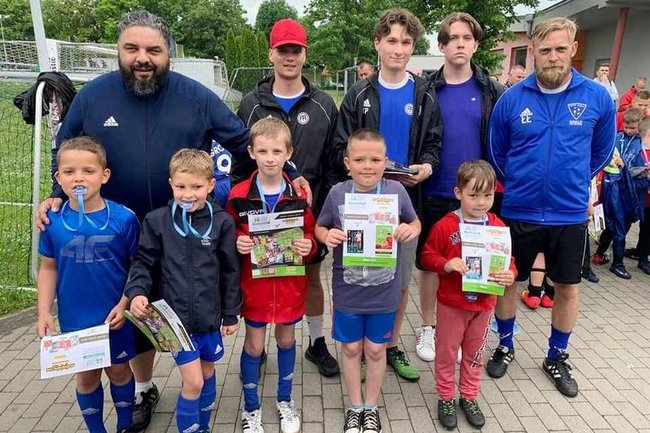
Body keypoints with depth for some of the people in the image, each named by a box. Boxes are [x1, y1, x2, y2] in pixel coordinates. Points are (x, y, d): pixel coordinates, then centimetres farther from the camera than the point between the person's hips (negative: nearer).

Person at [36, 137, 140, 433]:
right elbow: (48, 268, 2)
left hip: (114, 316, -2)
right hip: (74, 319, 2)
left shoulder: (123, 218, -15)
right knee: (86, 376, 17)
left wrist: (125, 303, -13)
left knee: (118, 371, 16)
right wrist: (44, 312, -3)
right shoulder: (53, 220, -7)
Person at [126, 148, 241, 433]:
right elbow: (144, 262, 0)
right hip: (176, 317, -2)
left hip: (210, 316, 2)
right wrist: (136, 292, -18)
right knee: (192, 382, 0)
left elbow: (230, 271, -1)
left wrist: (231, 313, 3)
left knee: (208, 374, 20)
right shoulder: (157, 220, -8)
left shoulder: (222, 222, -8)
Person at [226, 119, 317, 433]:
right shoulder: (238, 196, -9)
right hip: (255, 284, -1)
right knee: (254, 345, 11)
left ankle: (285, 402, 41)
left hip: (290, 284, 1)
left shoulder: (299, 196, -7)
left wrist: (308, 247, -19)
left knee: (286, 340, 18)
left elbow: (310, 238, 1)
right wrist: (238, 243, -19)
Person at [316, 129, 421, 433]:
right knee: (351, 348, 16)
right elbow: (319, 227, 3)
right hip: (347, 290, 0)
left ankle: (372, 408, 39)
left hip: (384, 290, 0)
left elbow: (415, 222, 6)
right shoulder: (337, 193, -10)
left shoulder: (396, 191, -10)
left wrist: (411, 230, -16)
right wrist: (327, 236, -19)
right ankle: (355, 407, 39)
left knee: (376, 349, 16)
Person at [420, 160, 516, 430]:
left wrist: (510, 274, -17)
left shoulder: (498, 226, -3)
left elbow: (508, 260, 4)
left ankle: (469, 397, 38)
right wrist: (446, 264, -26)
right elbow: (427, 256, -8)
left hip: (484, 304, 3)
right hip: (451, 304, -3)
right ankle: (445, 398, 31)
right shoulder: (446, 225, -15)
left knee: (474, 353, 19)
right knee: (446, 352, 12)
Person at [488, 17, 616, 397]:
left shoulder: (598, 98, -6)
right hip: (518, 212, 0)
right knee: (507, 280, 11)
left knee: (568, 288, 13)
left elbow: (602, 152, 11)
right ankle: (505, 346, 35)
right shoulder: (512, 99, -7)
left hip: (571, 214, 1)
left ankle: (557, 357, 35)